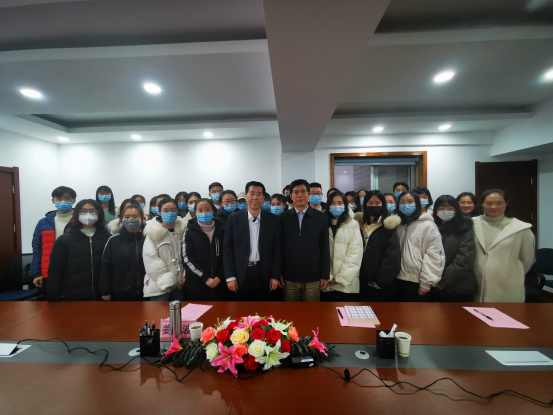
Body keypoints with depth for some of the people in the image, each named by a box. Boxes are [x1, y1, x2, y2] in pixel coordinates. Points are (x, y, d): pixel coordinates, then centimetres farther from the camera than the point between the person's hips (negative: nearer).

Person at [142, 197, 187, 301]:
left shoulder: (182, 230, 5)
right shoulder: (153, 232, -6)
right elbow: (151, 260, -9)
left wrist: (185, 276, -4)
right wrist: (167, 282, -10)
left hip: (179, 285, 3)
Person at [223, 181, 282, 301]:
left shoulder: (273, 219, 1)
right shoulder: (234, 219, 1)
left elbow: (277, 249, 1)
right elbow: (228, 249, 0)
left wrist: (275, 276, -3)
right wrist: (230, 277, -4)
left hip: (264, 273, 0)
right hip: (241, 274, 0)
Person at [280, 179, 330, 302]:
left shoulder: (321, 218, 1)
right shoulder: (283, 219, 1)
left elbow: (325, 248, 2)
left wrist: (325, 275, 0)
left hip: (313, 278, 0)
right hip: (289, 278, 1)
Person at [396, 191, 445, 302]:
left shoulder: (428, 225, -6)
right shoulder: (400, 226, 13)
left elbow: (433, 255, -12)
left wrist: (426, 282, -13)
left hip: (417, 282, -5)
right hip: (400, 280, 6)